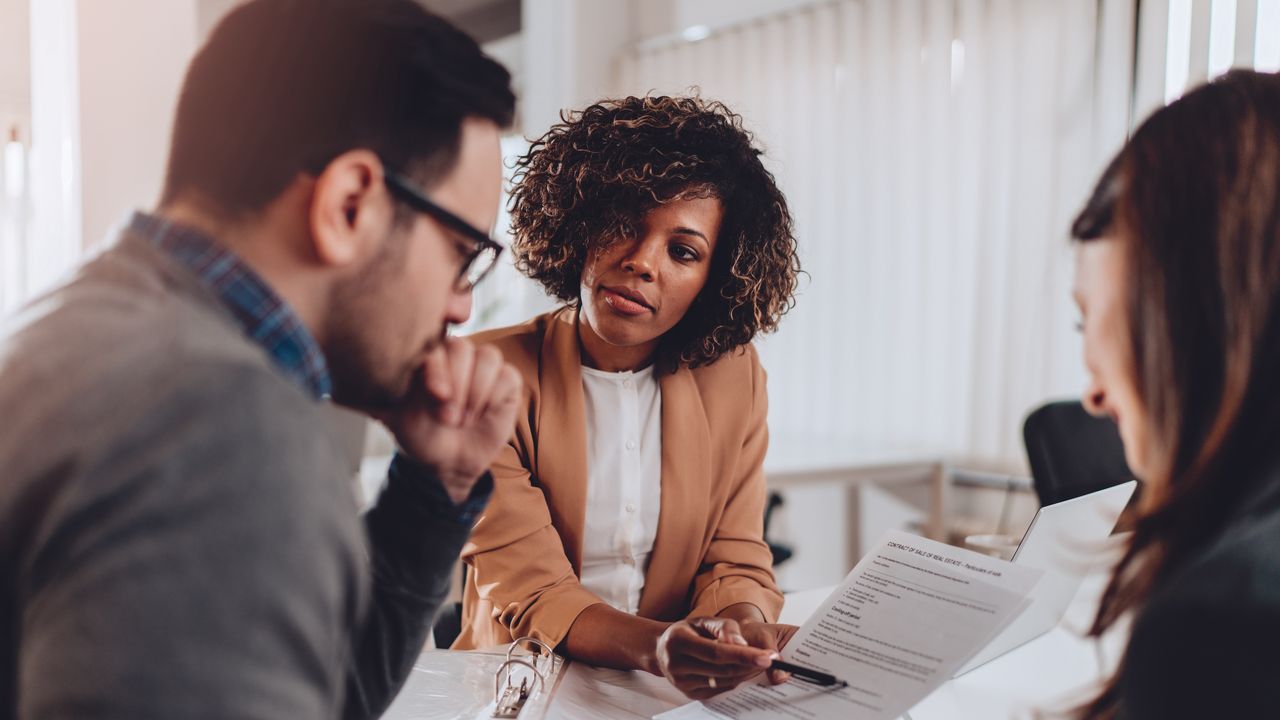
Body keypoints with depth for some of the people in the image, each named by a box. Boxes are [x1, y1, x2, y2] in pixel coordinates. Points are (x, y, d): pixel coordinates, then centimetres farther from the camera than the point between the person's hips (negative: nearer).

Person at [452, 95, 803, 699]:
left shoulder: (733, 377, 0)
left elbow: (736, 563, 1)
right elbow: (529, 597, -14)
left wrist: (744, 626, -21)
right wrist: (654, 646, -32)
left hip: (679, 692, 4)